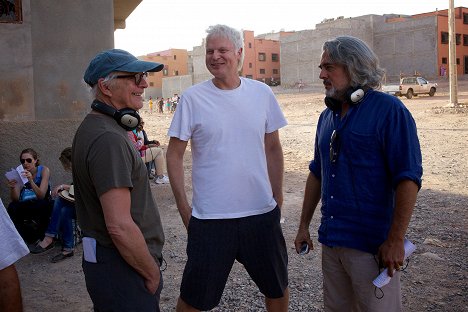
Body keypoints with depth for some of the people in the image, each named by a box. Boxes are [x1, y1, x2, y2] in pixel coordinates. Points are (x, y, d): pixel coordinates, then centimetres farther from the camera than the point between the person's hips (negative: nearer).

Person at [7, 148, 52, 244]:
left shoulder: (44, 170, -12)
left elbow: (41, 196, -22)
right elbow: (15, 199, -12)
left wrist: (31, 181, -38)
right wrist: (12, 188, -33)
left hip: (41, 207, -2)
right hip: (25, 206, 2)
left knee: (43, 205, -34)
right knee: (12, 207, -26)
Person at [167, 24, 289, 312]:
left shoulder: (262, 93, 1)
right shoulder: (192, 98, -6)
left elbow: (273, 149, 9)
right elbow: (175, 155, -2)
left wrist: (278, 196, 8)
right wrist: (183, 206, -4)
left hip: (263, 213, 3)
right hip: (209, 218, -2)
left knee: (278, 288, 20)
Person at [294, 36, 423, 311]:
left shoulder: (389, 110, -12)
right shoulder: (327, 117, 10)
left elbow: (408, 179, -17)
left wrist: (395, 240, -19)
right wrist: (304, 225, 17)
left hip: (372, 244, -7)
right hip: (331, 239, 7)